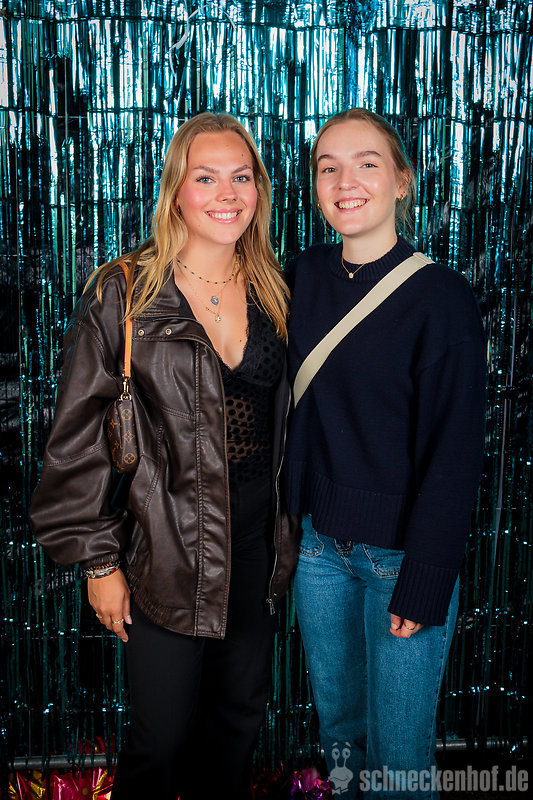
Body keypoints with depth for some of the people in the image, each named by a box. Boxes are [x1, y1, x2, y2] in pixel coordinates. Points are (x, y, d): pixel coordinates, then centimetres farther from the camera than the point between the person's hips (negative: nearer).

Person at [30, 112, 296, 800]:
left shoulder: (271, 290, 4)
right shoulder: (122, 293, -10)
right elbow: (79, 434, -8)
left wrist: (290, 527, 11)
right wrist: (98, 559, -8)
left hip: (259, 543, 5)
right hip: (166, 551, -4)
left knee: (240, 717, 21)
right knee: (161, 738, 9)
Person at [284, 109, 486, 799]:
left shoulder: (440, 295, -14)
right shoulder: (303, 276, 1)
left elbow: (455, 451, -13)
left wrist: (423, 583, -14)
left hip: (401, 551, -4)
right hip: (318, 540, 5)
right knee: (337, 720, 22)